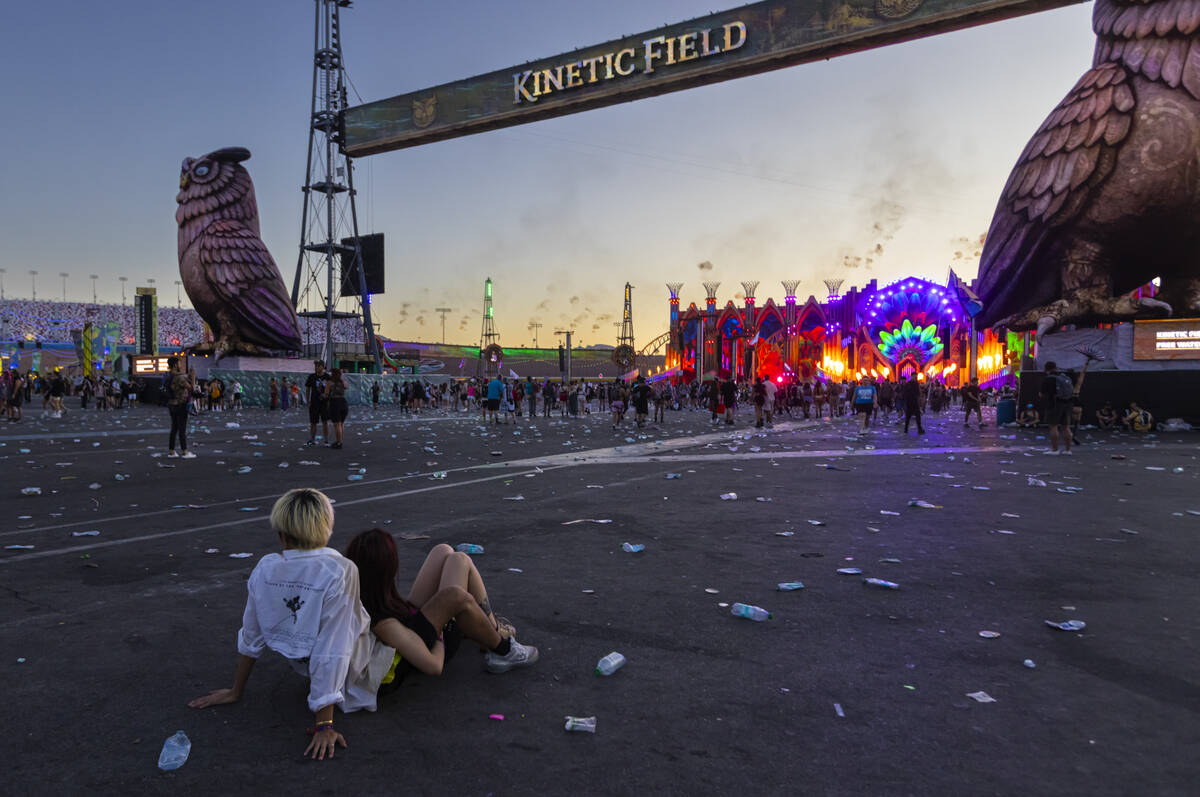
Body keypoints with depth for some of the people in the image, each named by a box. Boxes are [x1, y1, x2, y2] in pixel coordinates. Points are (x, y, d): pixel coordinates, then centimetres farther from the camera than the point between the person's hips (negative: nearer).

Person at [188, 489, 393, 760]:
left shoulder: (265, 569, -13)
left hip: (300, 661, 5)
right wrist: (324, 726, -24)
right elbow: (333, 653, -29)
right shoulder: (340, 571, -28)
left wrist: (235, 692, 16)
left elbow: (251, 638, 0)